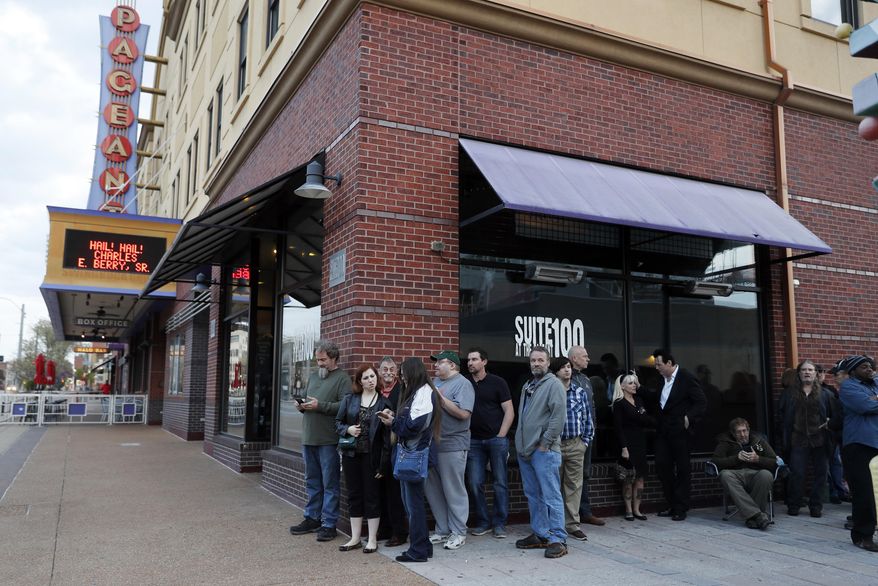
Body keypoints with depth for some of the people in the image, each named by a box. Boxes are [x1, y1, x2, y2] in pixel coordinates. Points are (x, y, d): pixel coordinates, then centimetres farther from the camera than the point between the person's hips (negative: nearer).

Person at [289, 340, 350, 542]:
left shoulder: (342, 379, -6)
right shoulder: (313, 378, 18)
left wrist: (319, 406, -19)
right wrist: (302, 406, 4)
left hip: (328, 441, -7)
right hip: (309, 439, 7)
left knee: (330, 483, 0)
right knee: (312, 481, 16)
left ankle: (329, 524, 6)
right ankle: (312, 519, 27)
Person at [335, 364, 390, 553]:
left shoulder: (383, 403, -3)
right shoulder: (349, 400, 5)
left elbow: (387, 433, -5)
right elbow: (338, 422, 11)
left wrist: (383, 462, -11)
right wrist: (347, 429, -12)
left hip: (371, 456, -3)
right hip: (351, 454, 3)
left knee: (372, 495, 4)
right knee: (354, 495, 11)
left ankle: (372, 539, 15)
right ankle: (355, 538, 21)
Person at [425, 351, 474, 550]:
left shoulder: (463, 384, -7)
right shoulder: (435, 382, 16)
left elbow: (463, 413, -20)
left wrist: (440, 399, -17)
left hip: (452, 446, -8)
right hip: (432, 444, 8)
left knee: (454, 490, 1)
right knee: (432, 489, 11)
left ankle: (458, 532, 13)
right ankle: (442, 530, 23)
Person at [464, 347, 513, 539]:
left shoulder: (497, 383, -1)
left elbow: (509, 411, -2)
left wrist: (501, 436, -9)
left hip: (496, 439, -3)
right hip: (474, 440, 3)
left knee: (500, 483, 2)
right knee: (474, 483, 2)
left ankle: (499, 523, 12)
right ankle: (483, 522, 15)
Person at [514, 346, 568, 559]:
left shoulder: (553, 384, -8)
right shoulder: (527, 386, 18)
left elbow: (559, 416, -17)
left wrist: (545, 443, -16)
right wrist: (521, 443, 15)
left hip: (544, 451, -9)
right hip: (525, 450, 9)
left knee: (551, 496, -6)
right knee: (533, 496, 14)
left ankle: (557, 539, 0)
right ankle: (539, 535, 23)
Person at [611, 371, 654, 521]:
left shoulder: (639, 401, 12)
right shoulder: (619, 404, -6)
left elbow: (647, 421, 11)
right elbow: (618, 427, -11)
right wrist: (623, 448, -15)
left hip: (640, 442, 6)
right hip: (628, 443, -6)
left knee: (640, 477, 5)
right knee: (629, 478, -1)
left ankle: (636, 509, 14)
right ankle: (628, 510, 9)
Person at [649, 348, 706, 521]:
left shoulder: (687, 378, -10)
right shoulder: (662, 379, 11)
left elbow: (701, 402, -12)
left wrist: (689, 418, -20)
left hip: (680, 431, -7)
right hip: (664, 431, 7)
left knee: (682, 469, 3)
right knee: (662, 466, 6)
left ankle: (680, 509, 12)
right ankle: (672, 505, 18)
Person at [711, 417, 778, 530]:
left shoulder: (759, 441, 21)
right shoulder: (726, 443, 18)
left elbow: (775, 463, 12)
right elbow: (715, 461, 2)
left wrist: (757, 459, -6)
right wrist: (736, 458, -7)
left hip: (756, 474, 0)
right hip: (736, 474, 0)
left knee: (766, 475, -35)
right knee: (725, 474, -36)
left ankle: (751, 517, -27)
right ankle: (758, 515, -41)